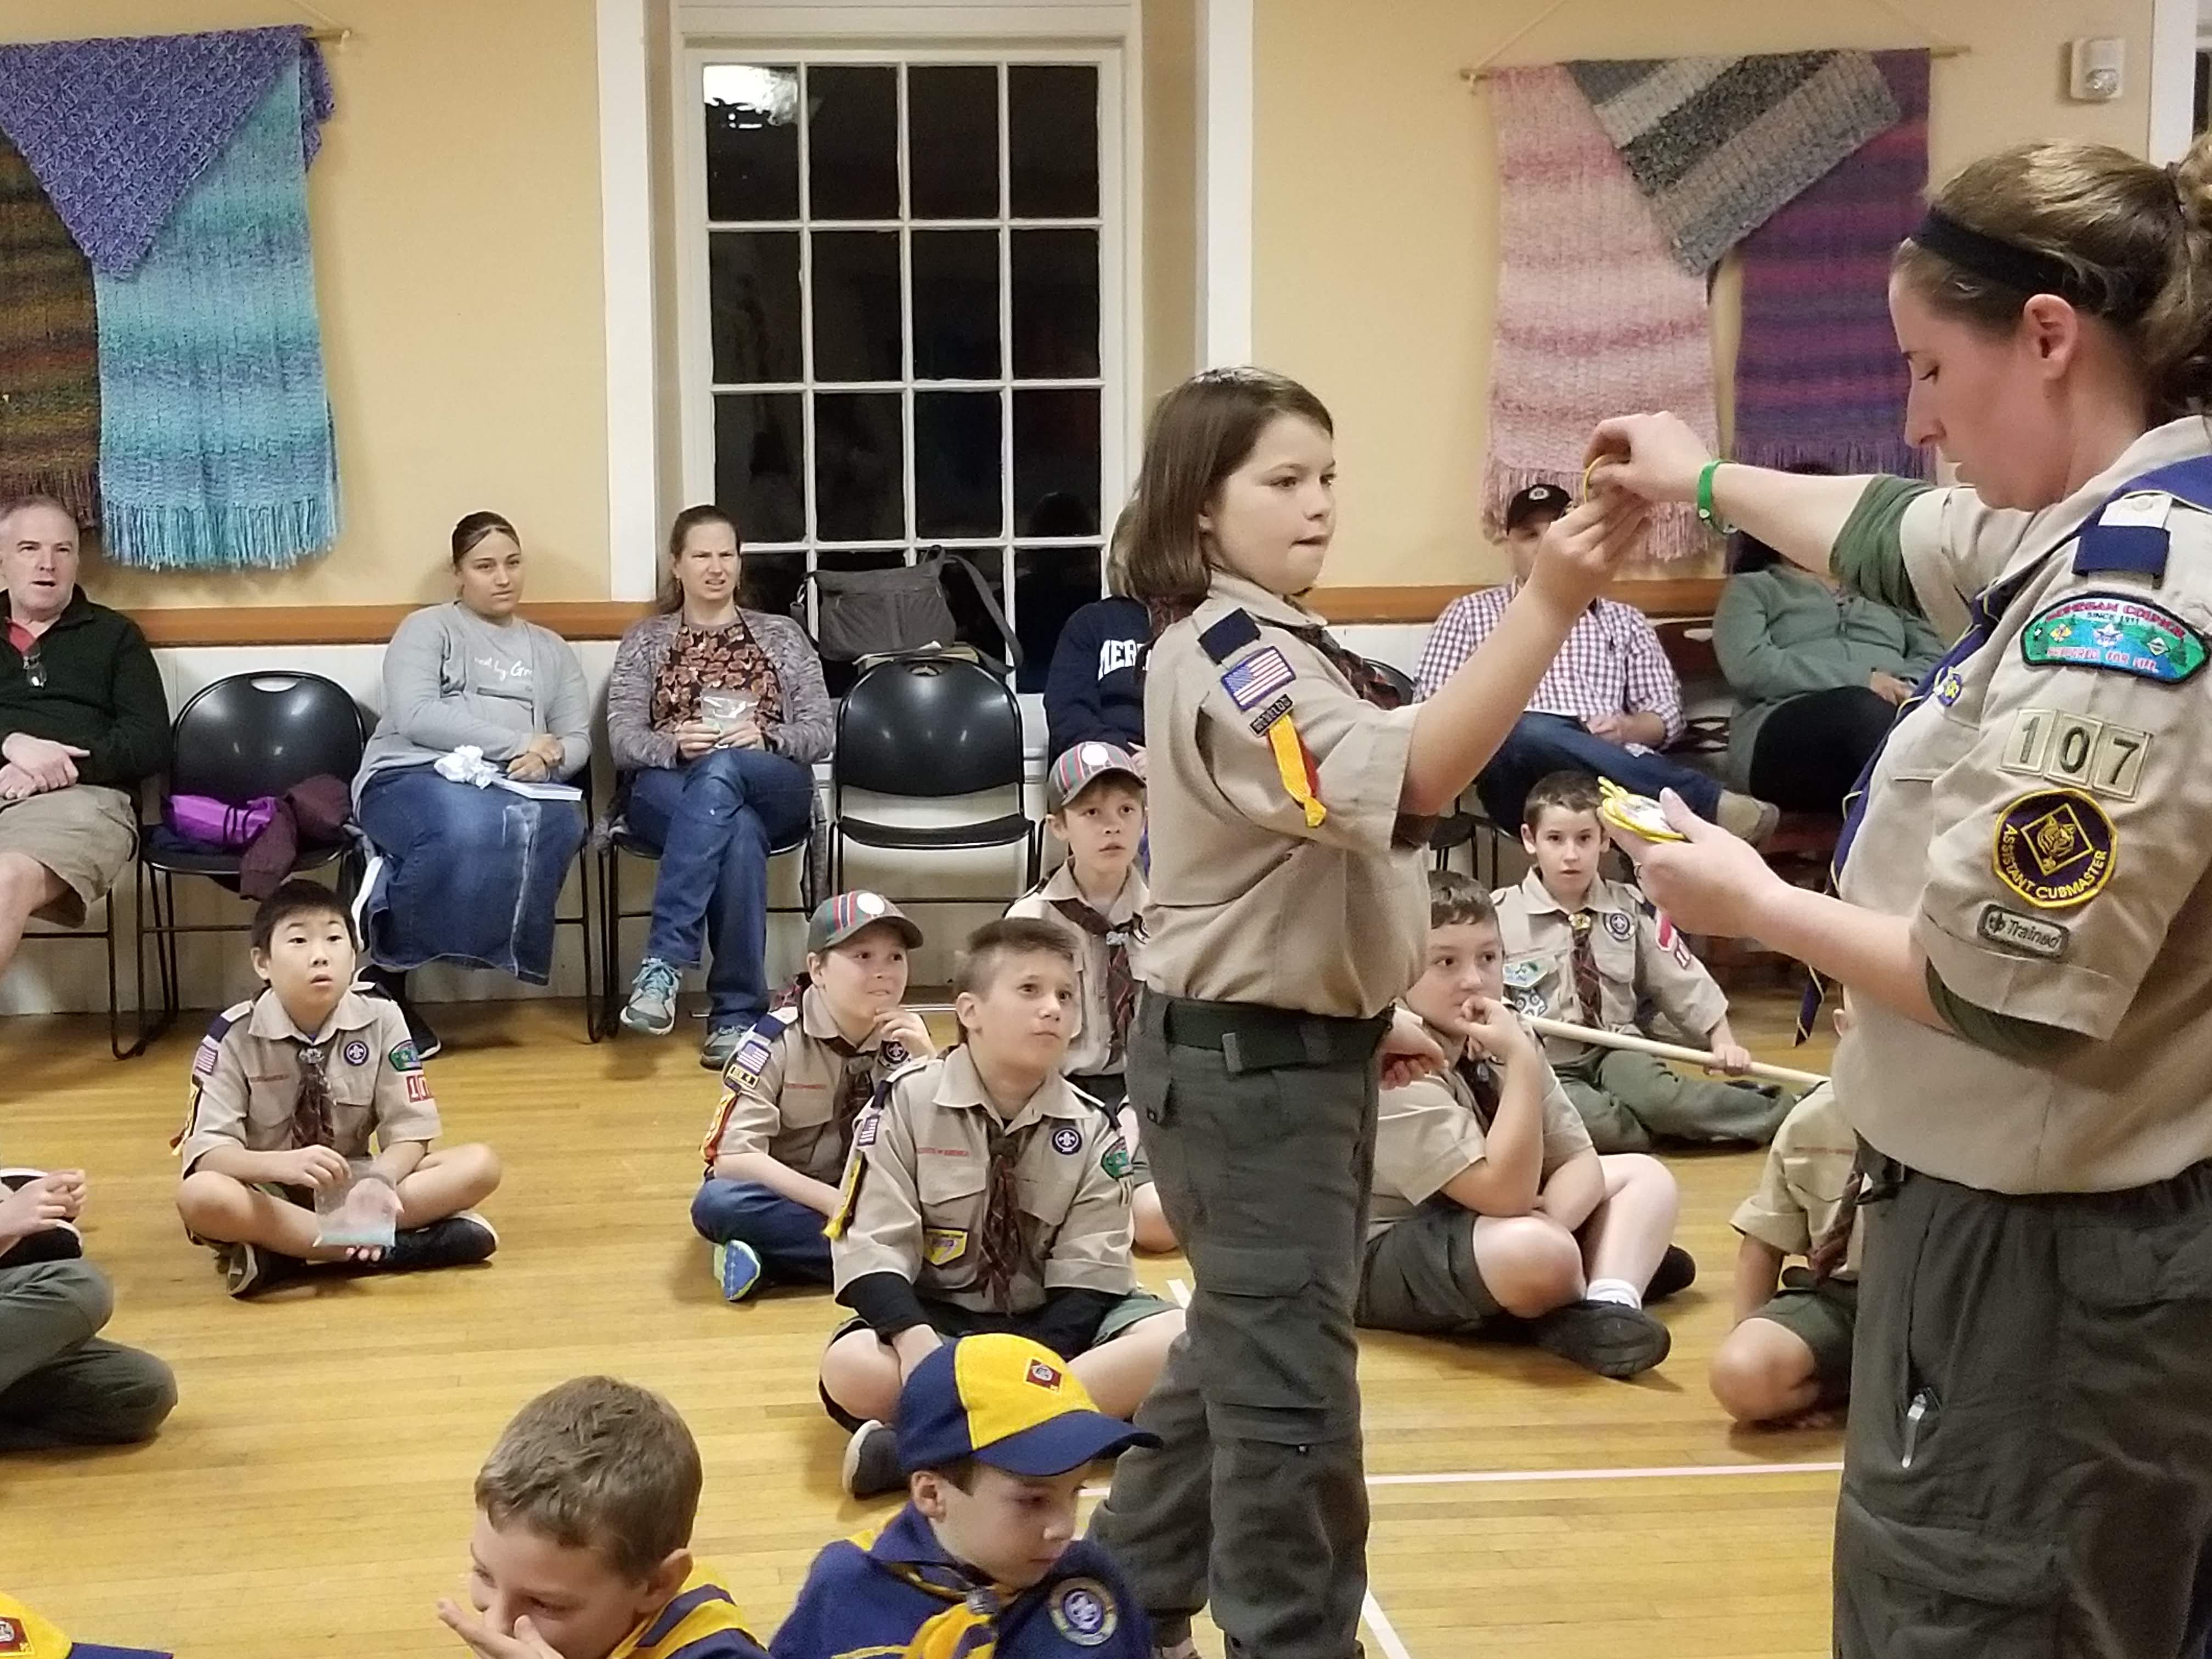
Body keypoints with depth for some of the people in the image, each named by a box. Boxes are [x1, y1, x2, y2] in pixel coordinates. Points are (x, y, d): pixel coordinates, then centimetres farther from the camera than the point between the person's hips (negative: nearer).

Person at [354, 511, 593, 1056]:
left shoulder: (551, 649, 27)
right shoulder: (427, 628, 12)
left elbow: (578, 741, 17)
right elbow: (417, 716, -6)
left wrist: (548, 760, -9)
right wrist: (517, 744, -12)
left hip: (511, 790, 4)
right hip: (411, 776, -4)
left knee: (560, 823, -35)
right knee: (467, 825, -42)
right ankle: (386, 973, -21)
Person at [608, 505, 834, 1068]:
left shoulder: (783, 635, 19)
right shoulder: (644, 641, 18)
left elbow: (822, 732, 8)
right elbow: (623, 738, 4)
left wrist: (765, 737, -15)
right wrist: (676, 745, -20)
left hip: (773, 792, 0)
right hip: (666, 792, 0)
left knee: (719, 772, -38)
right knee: (738, 832, -38)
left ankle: (664, 961, -42)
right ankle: (738, 1013, -39)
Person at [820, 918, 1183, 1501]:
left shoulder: (1091, 1128, -1)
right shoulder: (906, 1101, -7)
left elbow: (1087, 1274, -5)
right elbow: (869, 1246, -12)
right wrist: (916, 1339, -31)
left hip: (1052, 1324, 2)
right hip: (935, 1316, -2)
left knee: (1176, 1343, -27)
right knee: (853, 1369, -34)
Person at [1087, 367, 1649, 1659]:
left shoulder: (1280, 644, 13)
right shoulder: (1223, 655, -21)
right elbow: (1407, 779, -36)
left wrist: (1368, 1007, 17)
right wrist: (1550, 604, -42)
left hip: (1303, 1048, 11)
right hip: (1248, 1064, -11)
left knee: (1240, 1354, 21)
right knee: (1292, 1385, -2)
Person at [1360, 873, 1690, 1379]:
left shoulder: (1501, 1035, -1)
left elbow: (1580, 1160, -1)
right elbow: (1505, 1195, -31)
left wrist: (1547, 1221, -23)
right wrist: (1523, 1062, -33)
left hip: (1487, 1225, 10)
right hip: (1381, 1258, -10)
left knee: (1644, 1174, 6)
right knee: (1539, 1254, -39)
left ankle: (1610, 1303, -19)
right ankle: (1624, 1263, -6)